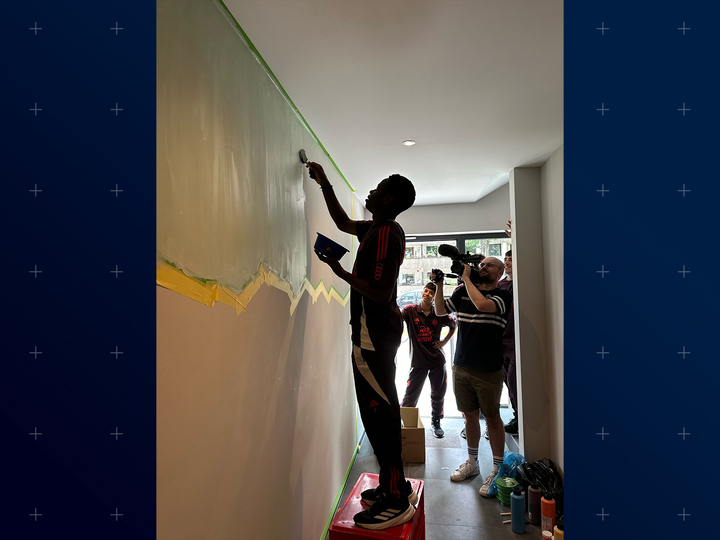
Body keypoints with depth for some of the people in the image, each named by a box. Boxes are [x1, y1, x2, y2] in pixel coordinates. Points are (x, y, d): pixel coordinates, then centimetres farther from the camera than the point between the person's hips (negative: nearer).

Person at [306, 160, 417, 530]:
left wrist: (341, 272, -16)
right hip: (375, 330, 10)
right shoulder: (377, 229, 14)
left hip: (374, 333, -10)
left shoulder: (386, 234, -16)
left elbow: (381, 293, -22)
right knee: (380, 409, 15)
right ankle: (394, 485, 28)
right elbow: (343, 222, 30)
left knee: (379, 410, -3)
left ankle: (396, 501, 11)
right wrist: (324, 184, 30)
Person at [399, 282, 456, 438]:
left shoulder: (439, 314, -1)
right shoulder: (411, 311, -7)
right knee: (410, 396, 3)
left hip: (437, 360, 2)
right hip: (418, 361, -2)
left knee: (438, 394, 14)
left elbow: (453, 324, 17)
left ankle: (436, 423, 33)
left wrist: (445, 341, 6)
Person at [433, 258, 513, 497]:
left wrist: (465, 277, -17)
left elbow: (482, 304, -28)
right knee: (470, 416, 16)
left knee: (492, 418, 7)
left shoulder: (503, 296, -7)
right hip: (461, 367, 4)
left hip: (488, 370, -4)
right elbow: (440, 311, 11)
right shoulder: (463, 291, 7)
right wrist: (439, 285, -2)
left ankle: (497, 470, 23)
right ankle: (472, 463, 33)